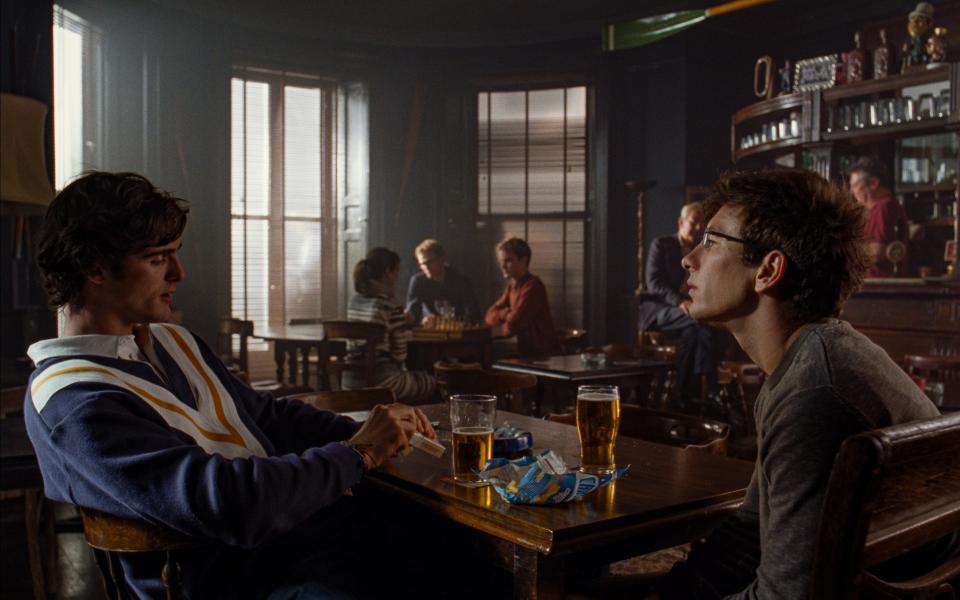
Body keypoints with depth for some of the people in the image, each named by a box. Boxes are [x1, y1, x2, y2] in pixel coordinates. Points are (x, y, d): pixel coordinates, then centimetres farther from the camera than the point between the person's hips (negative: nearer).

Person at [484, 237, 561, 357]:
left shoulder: (533, 286, -17)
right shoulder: (512, 286, 9)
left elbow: (513, 326, -20)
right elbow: (489, 316, 6)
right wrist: (507, 314, -12)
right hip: (527, 352, 7)